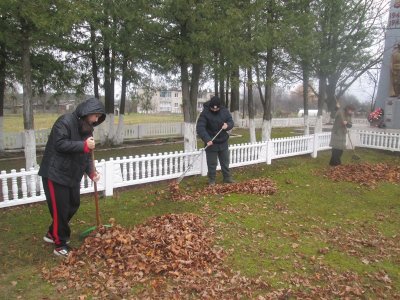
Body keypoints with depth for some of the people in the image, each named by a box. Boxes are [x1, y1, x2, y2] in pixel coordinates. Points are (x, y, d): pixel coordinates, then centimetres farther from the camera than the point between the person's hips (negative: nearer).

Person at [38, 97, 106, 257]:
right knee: (60, 209, -3)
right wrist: (84, 145, -31)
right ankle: (60, 245, 13)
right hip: (55, 174, -9)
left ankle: (53, 234, 35)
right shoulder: (65, 122, -18)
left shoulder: (87, 128, 8)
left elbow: (86, 154, 10)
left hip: (72, 175, 9)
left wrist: (91, 172, -3)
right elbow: (60, 144, -28)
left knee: (73, 205, 15)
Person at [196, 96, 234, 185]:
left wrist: (227, 125, -20)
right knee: (212, 164, 4)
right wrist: (207, 139, -34)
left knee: (225, 162, 16)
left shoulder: (224, 111, -3)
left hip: (223, 142, 4)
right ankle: (212, 180, 19)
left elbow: (231, 122, 5)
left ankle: (227, 178, 31)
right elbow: (200, 128, -23)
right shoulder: (205, 113, -17)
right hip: (211, 143, -4)